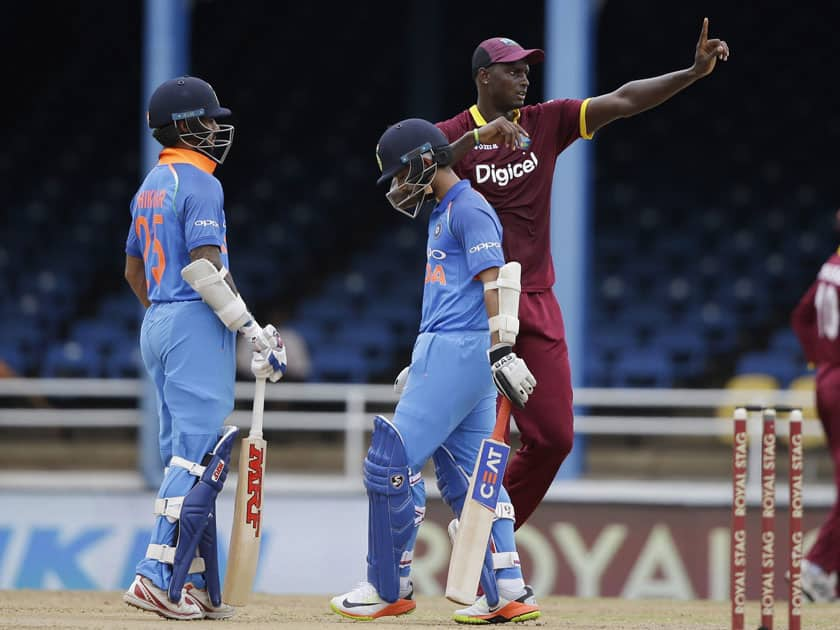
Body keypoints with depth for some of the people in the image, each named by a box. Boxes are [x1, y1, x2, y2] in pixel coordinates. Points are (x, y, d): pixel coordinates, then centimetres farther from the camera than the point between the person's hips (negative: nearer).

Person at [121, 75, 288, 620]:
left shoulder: (150, 187, 17)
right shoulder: (200, 184, -11)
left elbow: (134, 271, 22)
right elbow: (204, 267, -20)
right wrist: (254, 331, -18)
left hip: (156, 325, 10)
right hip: (196, 323, -10)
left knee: (184, 455, 11)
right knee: (199, 453, -11)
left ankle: (197, 586, 10)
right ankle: (159, 578, -19)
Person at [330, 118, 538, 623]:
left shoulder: (469, 209, -9)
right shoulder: (442, 214, 21)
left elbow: (496, 280, -19)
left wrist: (501, 349, -28)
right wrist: (422, 365, 28)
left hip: (460, 353, -10)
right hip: (445, 354, 10)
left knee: (391, 461, -10)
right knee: (465, 477, 7)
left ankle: (391, 588, -2)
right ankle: (509, 594, 4)